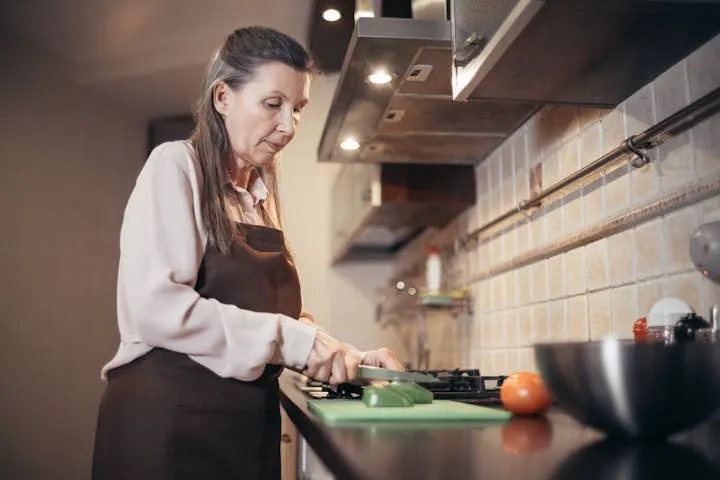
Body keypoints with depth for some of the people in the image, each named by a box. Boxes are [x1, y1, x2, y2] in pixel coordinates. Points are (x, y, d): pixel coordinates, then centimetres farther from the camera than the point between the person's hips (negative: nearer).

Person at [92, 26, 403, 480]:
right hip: (171, 421, -7)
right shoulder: (176, 166, -8)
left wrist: (348, 355, -3)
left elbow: (272, 311, 12)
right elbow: (156, 306, -20)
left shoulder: (261, 195, 13)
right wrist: (292, 340, -19)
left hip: (252, 424, 7)